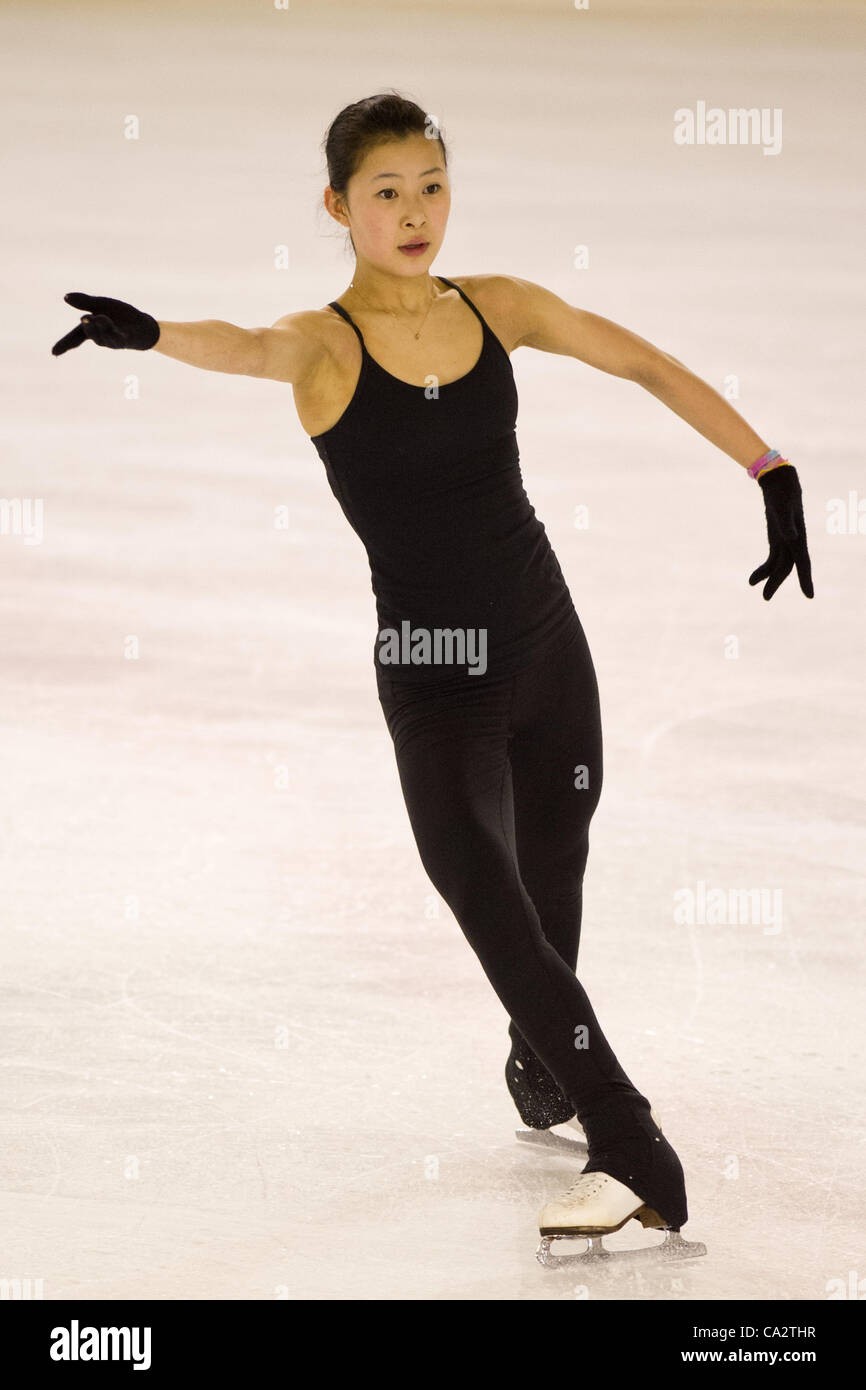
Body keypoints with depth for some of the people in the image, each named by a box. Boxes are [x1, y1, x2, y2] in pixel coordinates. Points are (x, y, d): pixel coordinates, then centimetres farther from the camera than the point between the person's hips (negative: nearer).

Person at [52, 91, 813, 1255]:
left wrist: (774, 474, 3)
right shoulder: (325, 342, -14)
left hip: (549, 645, 4)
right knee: (487, 895, -23)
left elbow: (650, 367, 8)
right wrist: (149, 331, -60)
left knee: (553, 892, 19)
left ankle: (543, 1071, 49)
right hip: (434, 676, -4)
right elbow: (248, 348, -37)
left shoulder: (497, 308, -2)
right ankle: (633, 1158, -22)